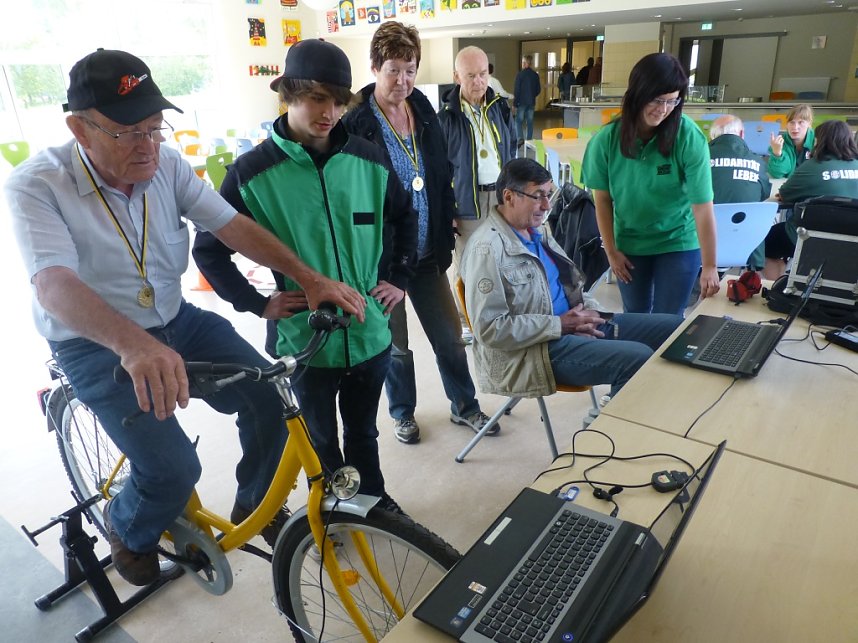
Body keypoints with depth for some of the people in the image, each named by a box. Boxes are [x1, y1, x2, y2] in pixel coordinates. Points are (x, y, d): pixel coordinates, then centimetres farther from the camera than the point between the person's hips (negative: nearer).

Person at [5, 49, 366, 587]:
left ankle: (255, 505, 16)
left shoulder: (166, 165, -7)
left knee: (270, 397, -13)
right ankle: (128, 528, 22)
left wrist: (308, 277, -25)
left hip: (177, 321, 4)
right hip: (97, 345, -4)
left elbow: (234, 225, -11)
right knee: (174, 470, -17)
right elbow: (54, 285, -34)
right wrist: (135, 345, -53)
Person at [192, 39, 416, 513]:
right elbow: (208, 250, -3)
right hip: (305, 338, -2)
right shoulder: (253, 171, -10)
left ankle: (373, 497, 46)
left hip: (369, 333, 2)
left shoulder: (367, 160, -2)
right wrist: (258, 304, -10)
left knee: (363, 431, 23)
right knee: (321, 440, 19)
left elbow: (404, 216, 14)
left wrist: (400, 277, 8)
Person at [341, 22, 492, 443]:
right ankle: (402, 413, 35)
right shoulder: (355, 122, -13)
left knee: (449, 334, 14)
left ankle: (464, 406, 35)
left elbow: (443, 181, 10)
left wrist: (446, 237, 7)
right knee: (394, 342, 12)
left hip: (427, 251, 5)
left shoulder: (424, 112, 4)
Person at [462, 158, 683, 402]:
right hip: (534, 350, -9)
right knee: (638, 359, -25)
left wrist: (589, 310, -1)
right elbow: (490, 329, -21)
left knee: (677, 327, 4)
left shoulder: (536, 231, 12)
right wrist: (560, 325, -18)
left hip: (575, 322, 9)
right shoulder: (486, 249, -16)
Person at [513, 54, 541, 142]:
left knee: (518, 121, 1)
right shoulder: (535, 75, 4)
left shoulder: (520, 74, -9)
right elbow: (538, 90, 11)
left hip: (521, 102, -4)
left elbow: (516, 90, -10)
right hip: (531, 102, 4)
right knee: (530, 122, 7)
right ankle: (528, 141, 8)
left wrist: (514, 104, -8)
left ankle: (520, 138, -15)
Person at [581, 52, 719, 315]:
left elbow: (703, 207, -19)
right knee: (634, 316, 15)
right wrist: (611, 251, -1)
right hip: (629, 243, 2)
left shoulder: (689, 138, -20)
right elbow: (602, 200, -4)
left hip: (678, 242, -2)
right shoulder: (606, 140, -14)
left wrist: (710, 266, -19)